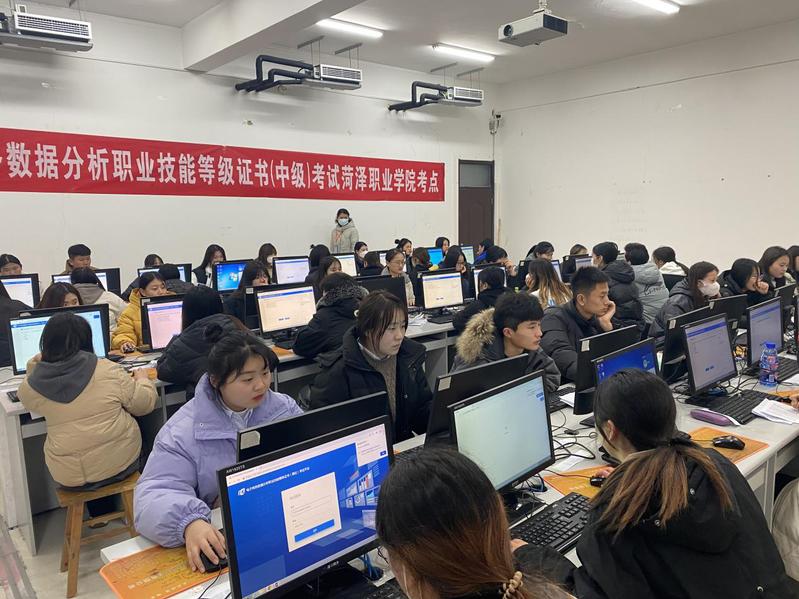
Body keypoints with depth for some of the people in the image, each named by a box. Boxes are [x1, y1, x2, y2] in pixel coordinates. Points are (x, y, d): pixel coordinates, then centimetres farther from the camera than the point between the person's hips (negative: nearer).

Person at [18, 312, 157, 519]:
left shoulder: (31, 385, -5)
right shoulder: (107, 370, -13)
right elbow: (144, 404, -1)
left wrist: (35, 365, 15)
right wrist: (143, 379, 16)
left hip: (69, 476, 2)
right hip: (122, 462, -2)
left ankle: (100, 514, 37)